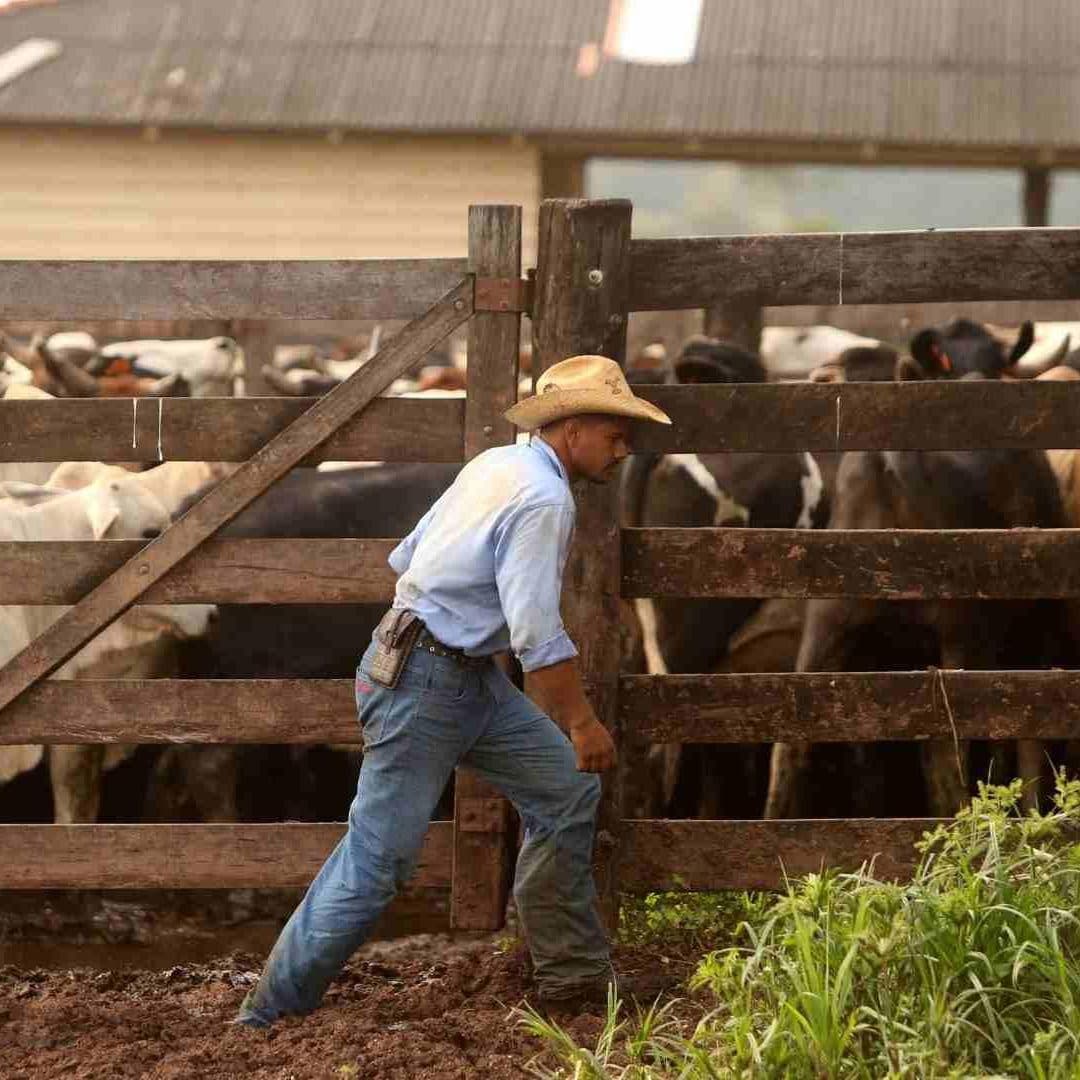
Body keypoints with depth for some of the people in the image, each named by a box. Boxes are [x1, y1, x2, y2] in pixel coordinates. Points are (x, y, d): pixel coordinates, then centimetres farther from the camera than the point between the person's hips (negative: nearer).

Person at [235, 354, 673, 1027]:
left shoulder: (497, 464, 10)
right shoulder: (544, 500, -19)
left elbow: (406, 556, 16)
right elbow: (538, 634, -24)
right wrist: (582, 722, -16)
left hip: (470, 680, 10)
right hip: (425, 686, -10)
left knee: (567, 789, 10)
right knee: (378, 858, -7)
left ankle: (572, 973, 15)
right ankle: (269, 1015, 0)